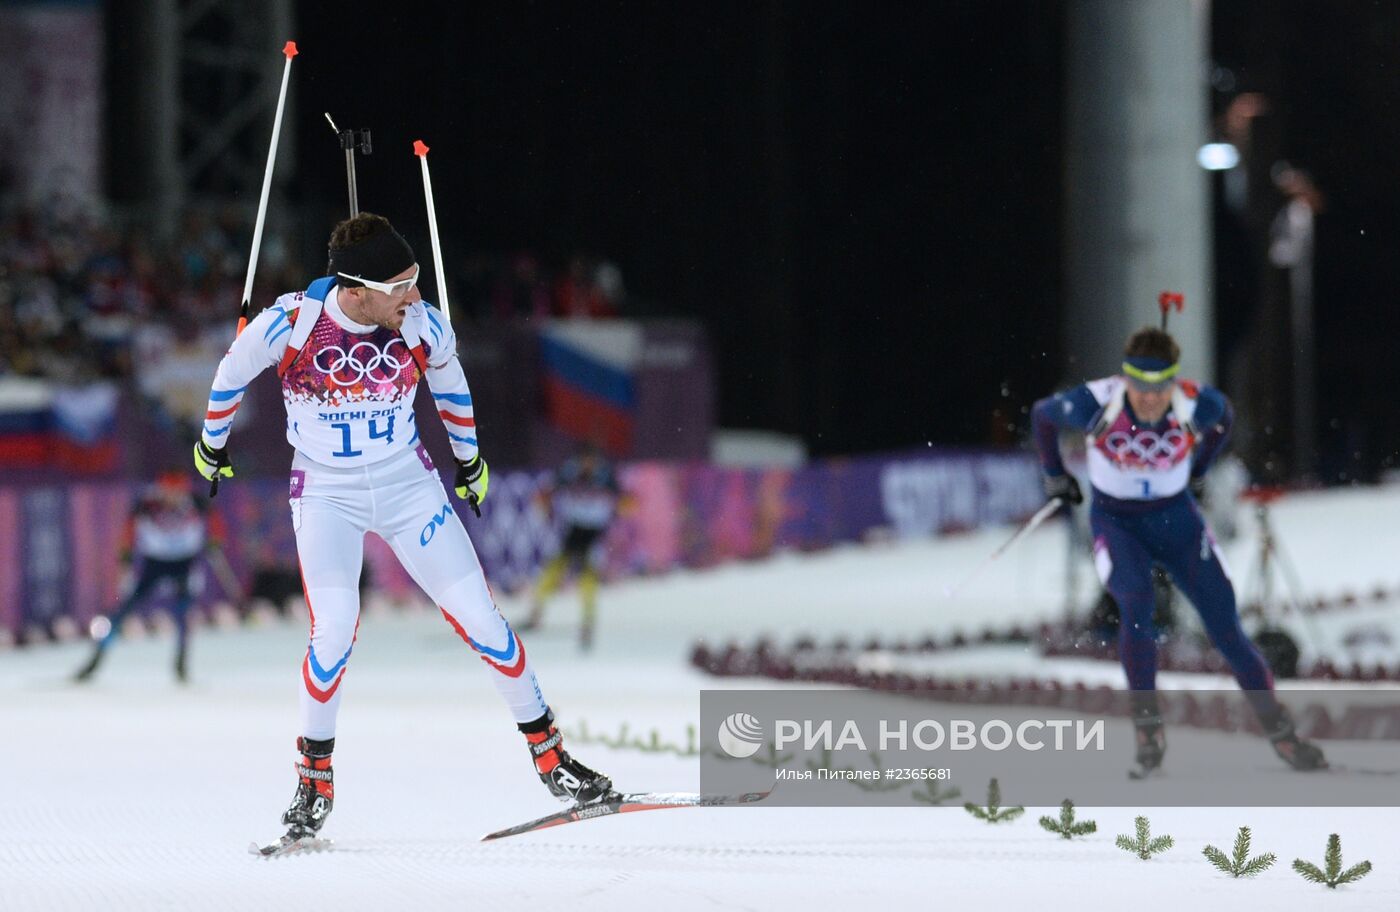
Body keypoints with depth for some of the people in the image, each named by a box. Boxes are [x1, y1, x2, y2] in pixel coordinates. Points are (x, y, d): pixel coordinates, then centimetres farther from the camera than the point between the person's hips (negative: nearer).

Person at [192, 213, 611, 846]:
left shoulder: (423, 327, -15)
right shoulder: (291, 325, -22)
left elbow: (450, 383, 9)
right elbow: (232, 374, 0)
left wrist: (469, 459, 22)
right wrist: (213, 443, 16)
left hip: (407, 485, 2)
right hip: (325, 496, -2)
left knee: (478, 618, -3)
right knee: (335, 629, -20)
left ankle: (549, 754, 11)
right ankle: (314, 778, 0)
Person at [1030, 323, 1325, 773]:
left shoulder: (1197, 406, -22)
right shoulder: (1096, 405, -26)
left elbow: (1224, 415, 5)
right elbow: (1041, 415, -4)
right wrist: (1054, 475, 7)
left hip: (1176, 517, 1)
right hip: (1115, 520, -1)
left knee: (1225, 626, -5)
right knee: (1137, 605, -28)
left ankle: (1280, 731, 7)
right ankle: (1147, 723, -12)